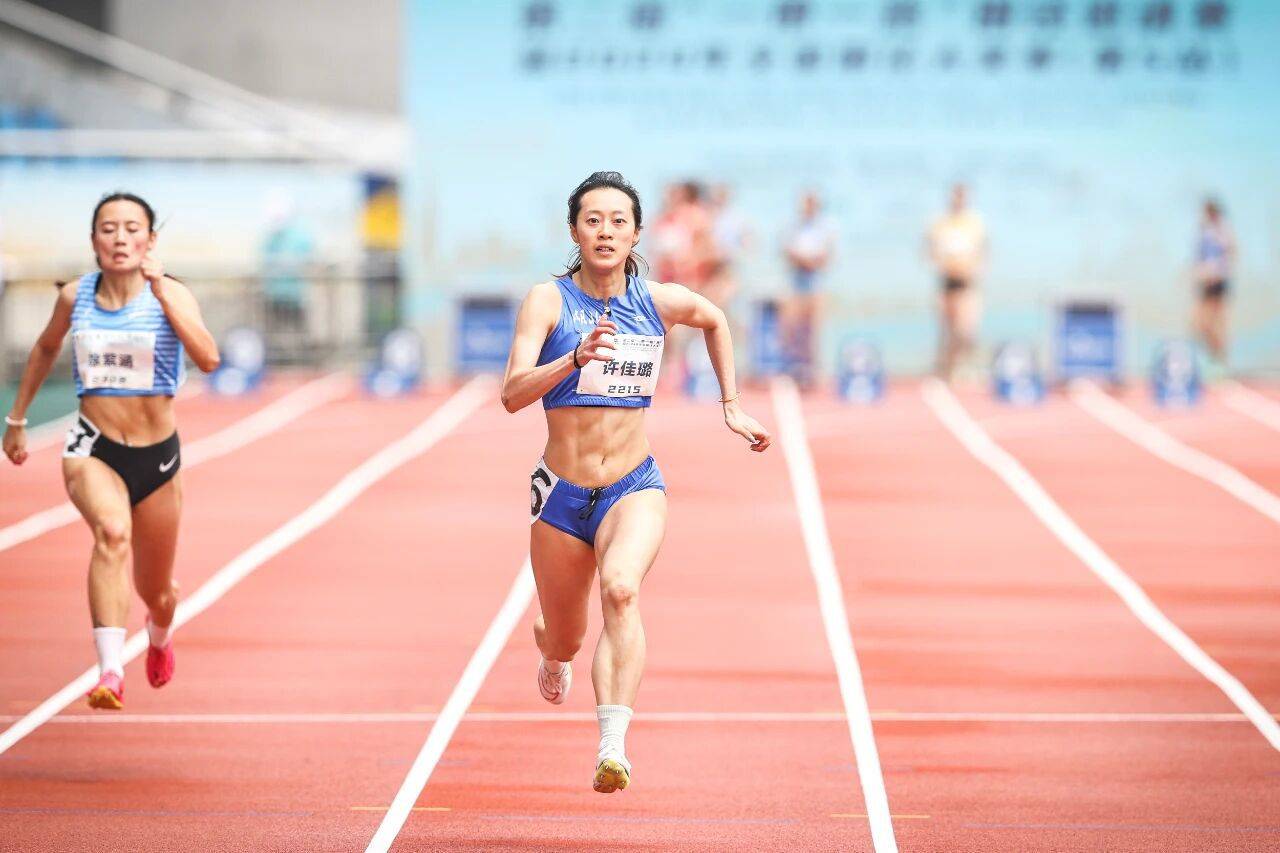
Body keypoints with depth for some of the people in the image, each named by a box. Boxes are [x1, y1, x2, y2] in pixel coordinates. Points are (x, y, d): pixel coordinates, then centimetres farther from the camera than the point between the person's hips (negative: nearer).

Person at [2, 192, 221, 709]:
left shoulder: (171, 294, -8)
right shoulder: (75, 298, 0)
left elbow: (208, 360, -25)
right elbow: (46, 348, 21)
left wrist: (161, 293, -28)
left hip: (157, 454, 1)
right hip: (93, 450, 0)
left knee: (156, 592, 16)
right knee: (112, 532, -34)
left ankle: (159, 633, 56)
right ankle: (110, 673, -45)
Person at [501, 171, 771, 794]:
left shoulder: (662, 303, -1)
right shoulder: (548, 301, -9)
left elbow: (716, 321, 23)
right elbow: (512, 395, -21)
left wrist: (731, 407, 23)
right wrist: (574, 359, -37)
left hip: (634, 488, 0)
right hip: (562, 492, 0)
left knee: (621, 588, -32)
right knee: (565, 638, 16)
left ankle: (613, 745, -43)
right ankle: (553, 650, 57)